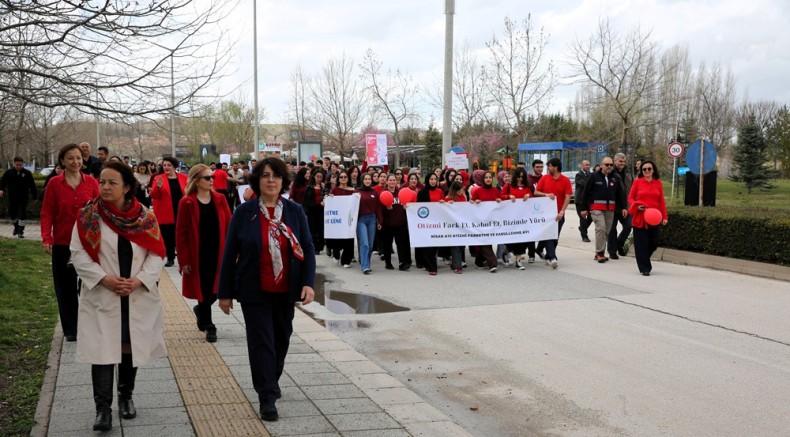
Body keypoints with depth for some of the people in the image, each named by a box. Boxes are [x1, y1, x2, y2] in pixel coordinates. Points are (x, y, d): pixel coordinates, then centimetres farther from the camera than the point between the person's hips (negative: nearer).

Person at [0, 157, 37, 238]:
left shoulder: (27, 173, -2)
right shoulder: (9, 173, 1)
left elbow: (32, 185, 1)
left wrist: (34, 197, 1)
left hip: (23, 198, -2)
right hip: (12, 198, 2)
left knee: (22, 215, -5)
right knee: (12, 214, 12)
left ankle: (20, 231, 3)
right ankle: (16, 227, 36)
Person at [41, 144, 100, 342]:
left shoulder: (91, 182, 0)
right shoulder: (54, 184, -1)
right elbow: (47, 213, -1)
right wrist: (47, 238, -12)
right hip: (62, 244, 0)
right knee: (66, 288, 8)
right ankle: (70, 329, 19)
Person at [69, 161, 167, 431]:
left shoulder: (145, 217, 0)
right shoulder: (89, 216, -2)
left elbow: (156, 254, -1)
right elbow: (78, 253, -5)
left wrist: (139, 280, -15)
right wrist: (104, 279, -17)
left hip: (139, 297, 2)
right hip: (101, 296, -2)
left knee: (132, 347, 12)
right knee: (102, 351, -6)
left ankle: (126, 397, 30)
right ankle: (103, 408, 0)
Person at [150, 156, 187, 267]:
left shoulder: (183, 177, 4)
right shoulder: (158, 178, -1)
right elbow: (153, 196, -6)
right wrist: (158, 187, -25)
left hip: (181, 213, 1)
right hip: (166, 214, -1)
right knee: (168, 237, 3)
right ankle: (170, 258, 13)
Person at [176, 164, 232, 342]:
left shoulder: (220, 199, 3)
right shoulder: (187, 203, -8)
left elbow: (229, 226, 2)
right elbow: (181, 233, -7)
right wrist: (183, 260, -9)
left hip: (218, 253, 3)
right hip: (198, 255, -3)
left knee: (215, 289, 6)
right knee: (203, 290, 5)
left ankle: (200, 310, 37)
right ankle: (209, 326, 20)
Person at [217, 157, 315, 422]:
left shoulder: (295, 212, -1)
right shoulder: (244, 213, -6)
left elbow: (307, 249, 0)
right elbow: (230, 254, -3)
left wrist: (308, 282, -13)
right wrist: (225, 292, -3)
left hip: (285, 291, 3)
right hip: (255, 291, -3)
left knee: (281, 339, 16)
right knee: (261, 341, -3)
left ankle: (271, 381, 39)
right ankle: (267, 398, 3)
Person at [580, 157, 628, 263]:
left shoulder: (615, 178, 10)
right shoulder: (594, 177, -1)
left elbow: (620, 193, 15)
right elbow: (585, 192, 0)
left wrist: (623, 207, 7)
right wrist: (584, 208, -2)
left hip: (610, 209, 5)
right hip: (597, 208, -5)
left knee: (607, 231, 7)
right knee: (601, 228, -16)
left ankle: (599, 253, 17)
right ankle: (600, 253, -9)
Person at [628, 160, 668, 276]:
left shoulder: (658, 183, 6)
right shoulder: (637, 181, 0)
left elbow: (662, 201, 7)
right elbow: (630, 198, 5)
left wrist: (664, 216, 3)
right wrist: (637, 206, -14)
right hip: (640, 217, -2)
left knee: (654, 243, 5)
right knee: (642, 243, -1)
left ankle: (643, 260, 31)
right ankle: (644, 268, 8)